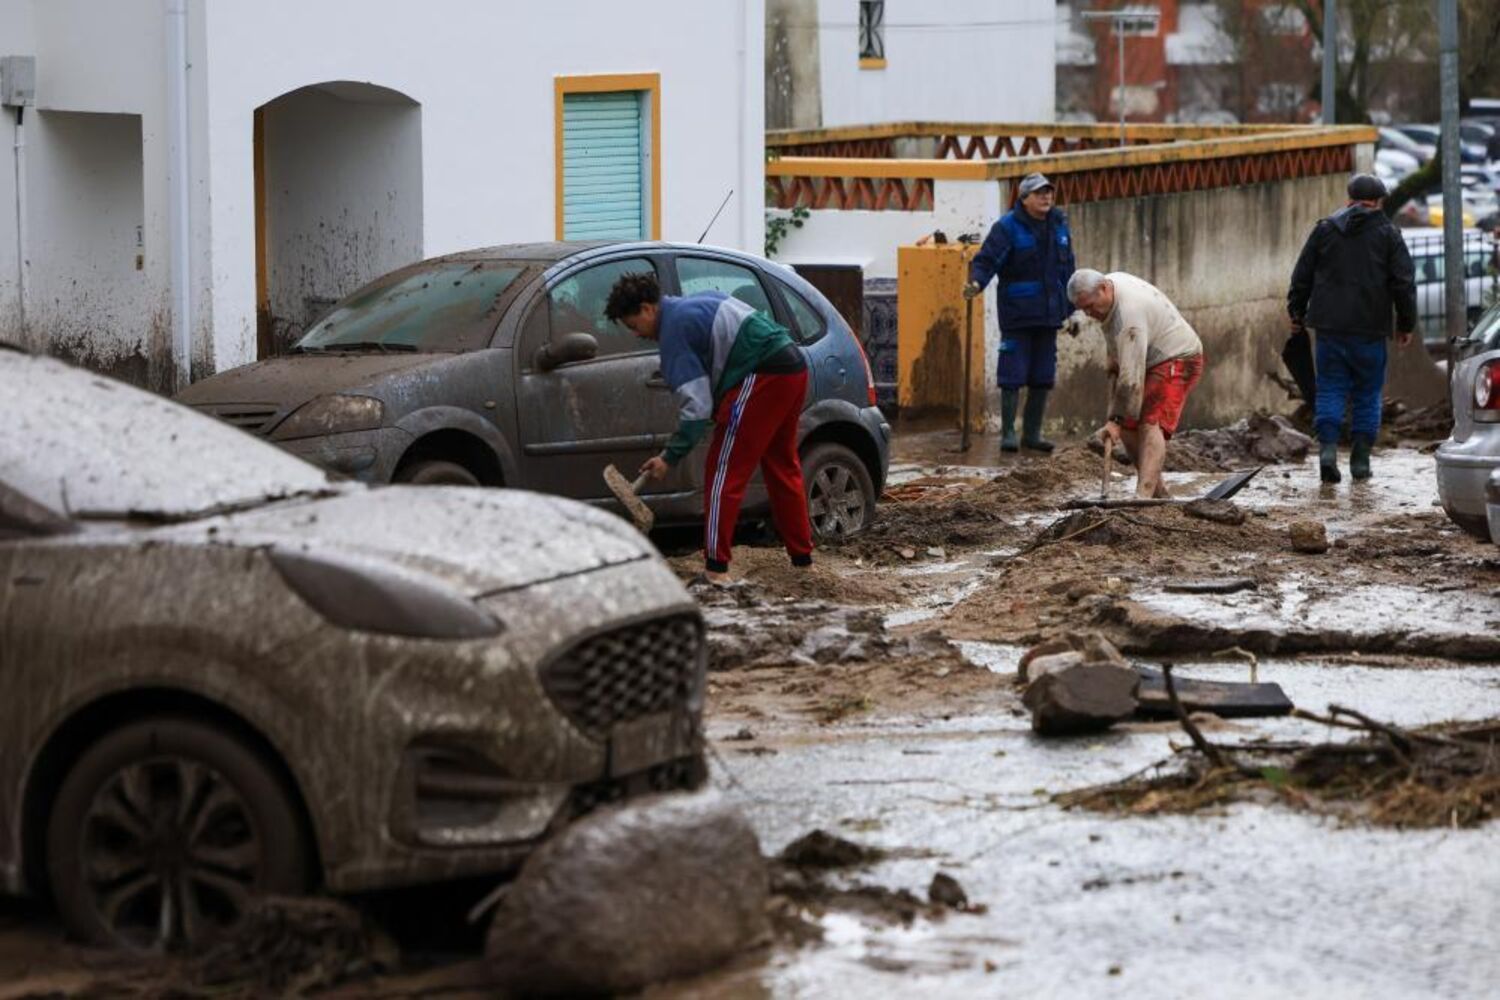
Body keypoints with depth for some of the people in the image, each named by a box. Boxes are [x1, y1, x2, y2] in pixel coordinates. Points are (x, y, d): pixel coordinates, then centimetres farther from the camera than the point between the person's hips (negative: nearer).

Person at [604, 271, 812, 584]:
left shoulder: (675, 329, -8)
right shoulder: (697, 304, 20)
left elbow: (697, 405, -12)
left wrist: (670, 457, -7)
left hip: (763, 376, -10)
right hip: (794, 368, 10)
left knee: (724, 470, -5)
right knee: (782, 466, 22)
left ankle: (717, 567, -8)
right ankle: (802, 555, 30)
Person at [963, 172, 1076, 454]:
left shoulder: (1059, 226, 12)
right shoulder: (1007, 227, -7)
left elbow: (1066, 269, 20)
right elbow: (986, 260, -13)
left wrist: (1071, 310, 18)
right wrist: (976, 282, -34)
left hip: (1048, 314, 6)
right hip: (1017, 315, -6)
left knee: (1042, 377, 9)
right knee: (1013, 376, -6)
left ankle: (1032, 433, 18)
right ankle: (1008, 433, 1)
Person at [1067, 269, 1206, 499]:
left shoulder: (1129, 315, -33)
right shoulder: (1113, 281, -3)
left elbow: (1131, 375, -33)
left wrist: (1116, 419, -30)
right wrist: (1114, 357, 12)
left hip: (1176, 361, -10)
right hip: (1150, 359, 10)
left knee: (1151, 425, -24)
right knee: (1128, 426, 6)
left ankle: (1143, 494, -38)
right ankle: (1159, 493, 13)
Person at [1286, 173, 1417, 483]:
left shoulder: (1325, 229, 6)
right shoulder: (1388, 234, 1)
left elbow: (1301, 276, 9)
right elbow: (1404, 283, -1)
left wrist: (1296, 312, 19)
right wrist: (1406, 324, 7)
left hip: (1330, 328, 1)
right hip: (1370, 330, -1)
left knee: (1330, 390, 6)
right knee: (1367, 394, 8)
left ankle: (1327, 447, -14)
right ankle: (1360, 459, 6)